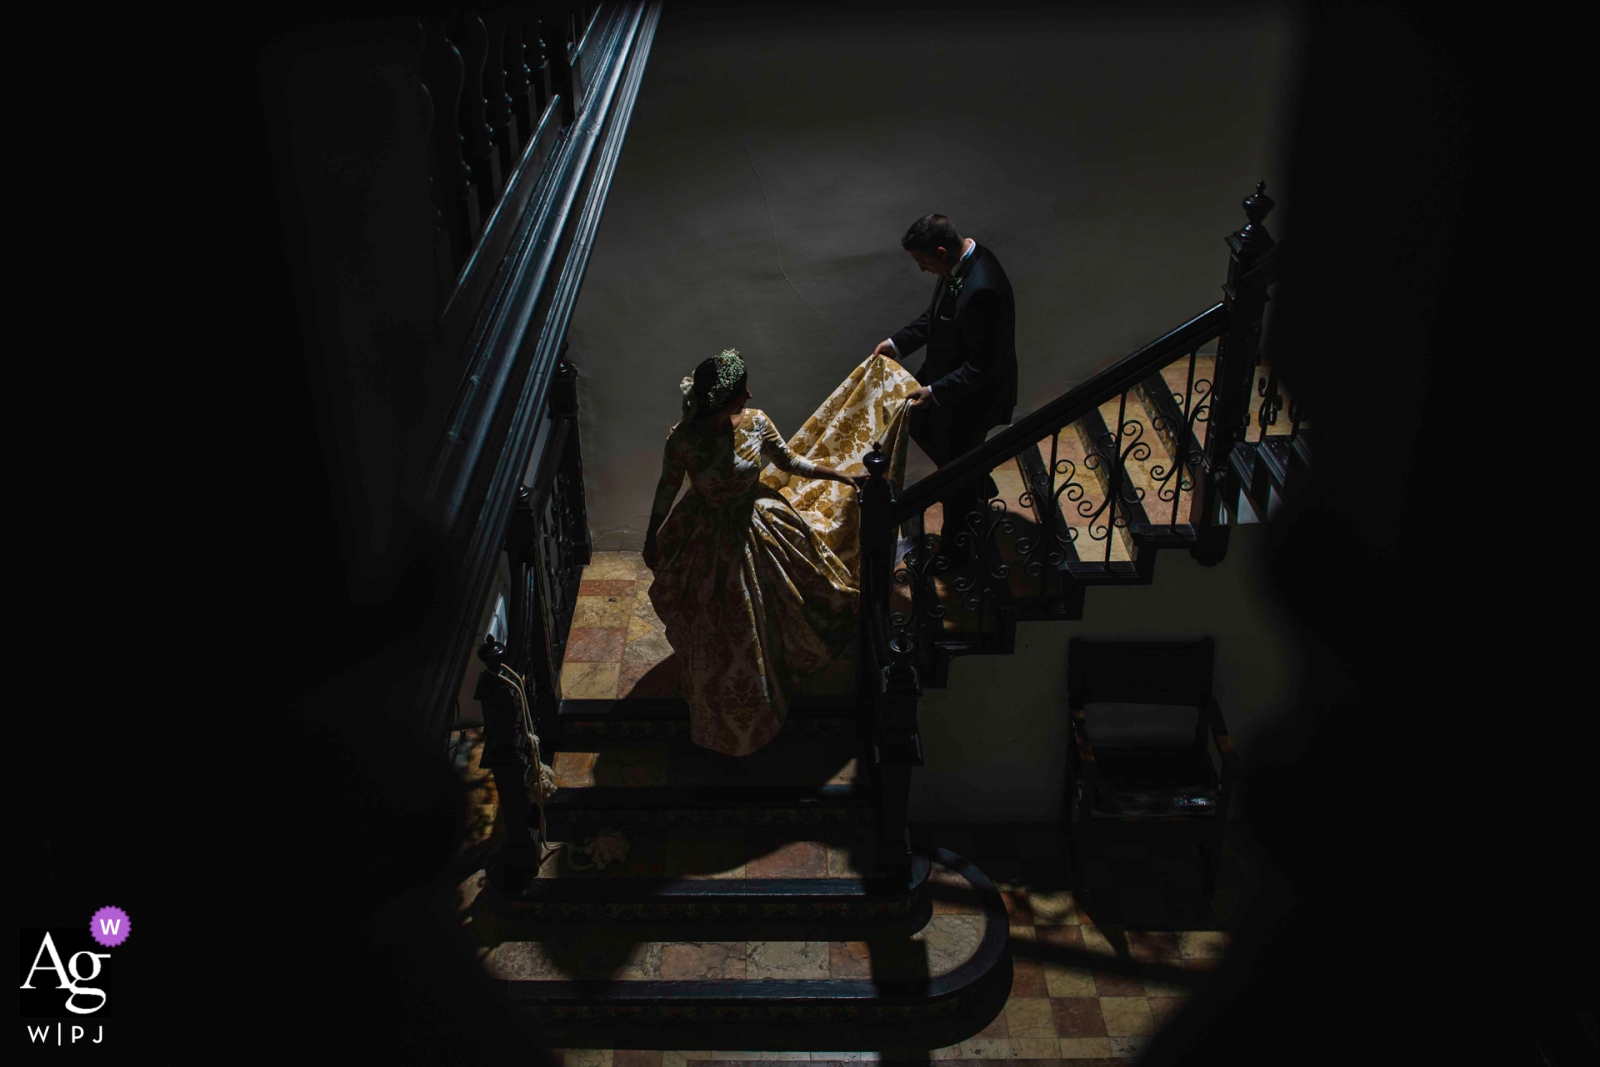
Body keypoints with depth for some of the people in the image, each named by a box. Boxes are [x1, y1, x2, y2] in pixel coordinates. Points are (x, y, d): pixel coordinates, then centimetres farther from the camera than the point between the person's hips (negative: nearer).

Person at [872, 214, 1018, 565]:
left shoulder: (981, 291, -37)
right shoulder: (961, 261, -6)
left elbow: (983, 365, -31)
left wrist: (936, 392, -29)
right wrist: (897, 343, 5)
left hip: (972, 395, -10)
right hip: (949, 372, 10)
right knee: (919, 423, 30)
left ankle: (955, 549, 34)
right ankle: (980, 488, 50)